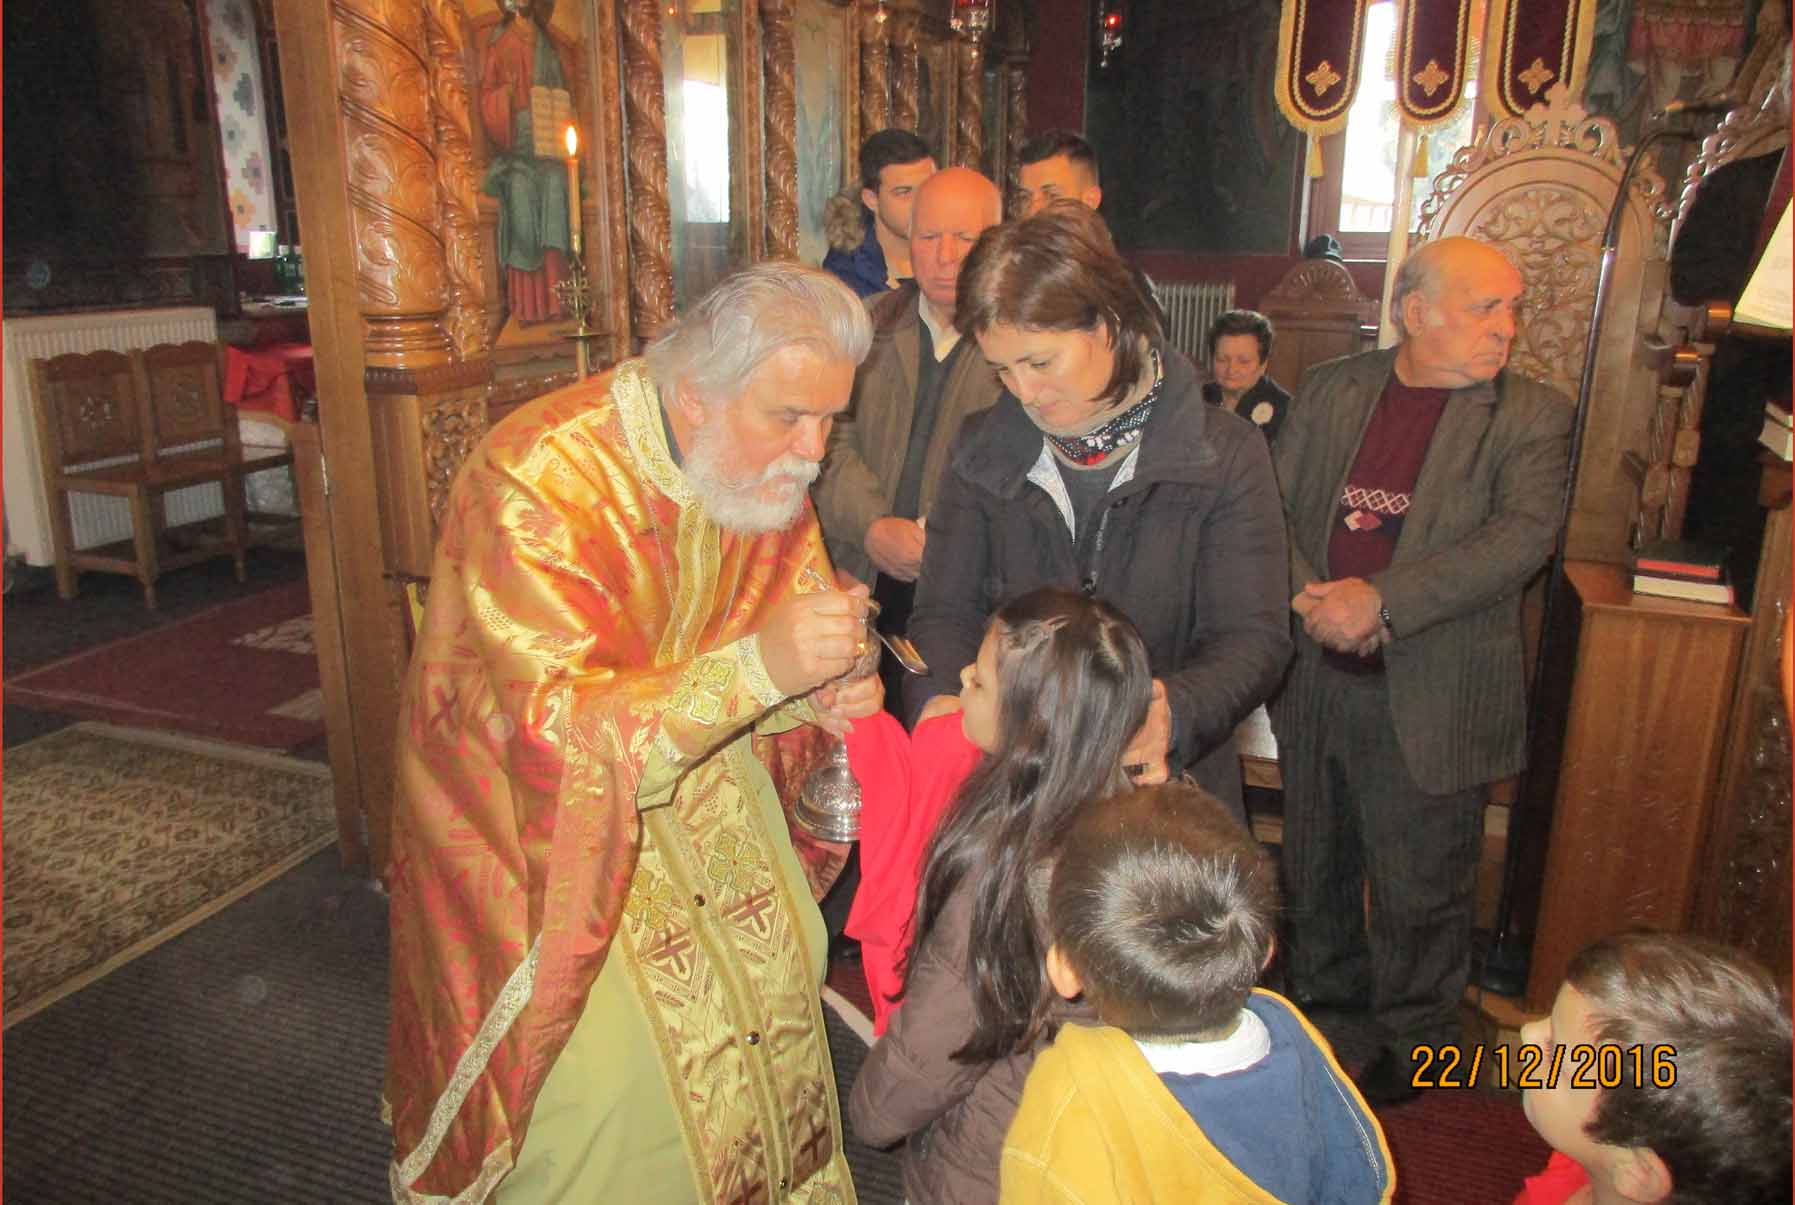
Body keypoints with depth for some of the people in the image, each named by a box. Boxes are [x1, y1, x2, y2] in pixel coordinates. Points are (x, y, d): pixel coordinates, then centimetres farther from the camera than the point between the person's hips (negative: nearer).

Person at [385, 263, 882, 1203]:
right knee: (611, 1067, -8)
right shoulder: (537, 483, -30)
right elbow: (561, 732, -32)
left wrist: (816, 693, -22)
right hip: (538, 805, -5)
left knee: (775, 969, 6)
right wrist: (757, 668, -43)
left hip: (687, 753, 6)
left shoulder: (770, 469, -10)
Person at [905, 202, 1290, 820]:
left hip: (1167, 786, -1)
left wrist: (1173, 710, -28)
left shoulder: (1227, 456, -2)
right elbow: (945, 612, 4)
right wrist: (940, 699, -17)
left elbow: (1254, 637, -7)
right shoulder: (981, 450, 6)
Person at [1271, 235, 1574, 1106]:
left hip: (1433, 696, -3)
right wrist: (1312, 597, -16)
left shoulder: (1532, 416, -4)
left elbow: (1526, 534, -17)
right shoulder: (1330, 390, 4)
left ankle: (1414, 1034, 34)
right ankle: (1323, 988, 46)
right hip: (1317, 677, 4)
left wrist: (1381, 600, -24)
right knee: (1314, 862, 21)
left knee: (1420, 887, 9)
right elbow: (1274, 505, 2)